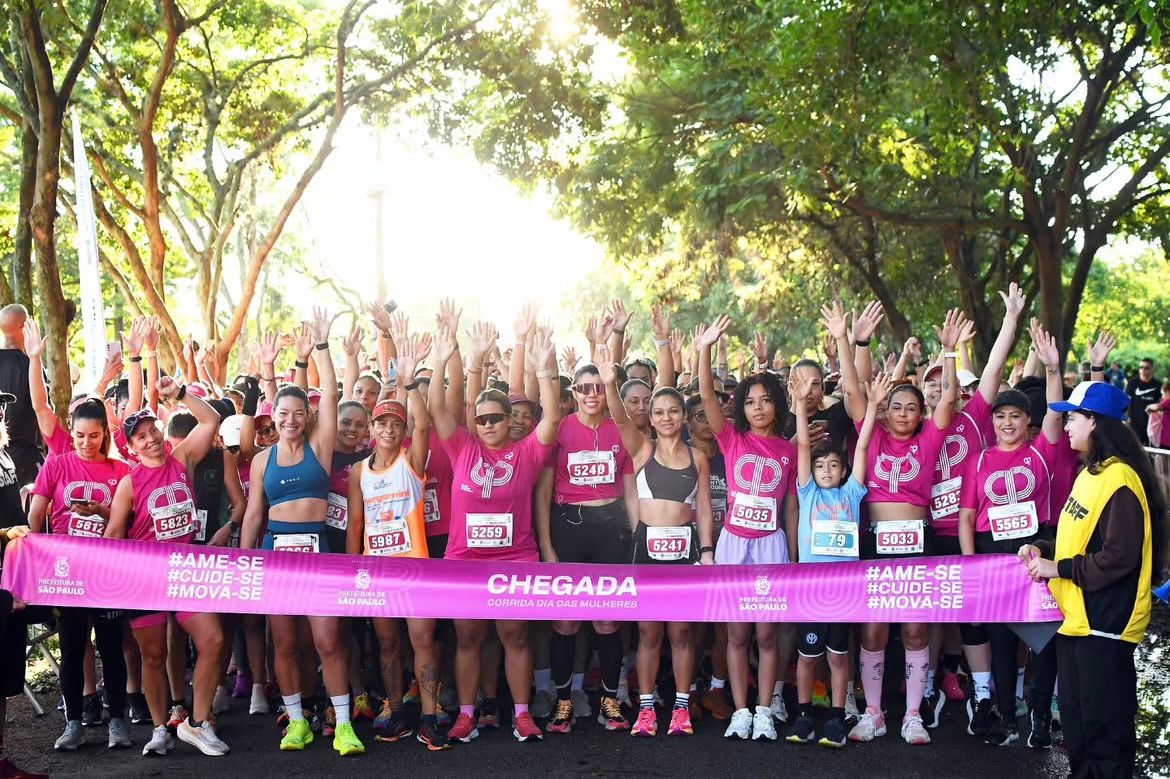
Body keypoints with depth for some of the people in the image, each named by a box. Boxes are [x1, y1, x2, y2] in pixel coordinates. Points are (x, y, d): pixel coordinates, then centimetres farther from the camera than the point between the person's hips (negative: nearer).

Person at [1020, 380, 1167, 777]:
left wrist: (1059, 568, -18)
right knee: (1074, 717, 19)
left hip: (1105, 623, -10)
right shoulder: (1090, 472, 12)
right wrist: (1043, 550, 5)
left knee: (1104, 724, 0)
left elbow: (1118, 558, -24)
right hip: (1076, 618, 10)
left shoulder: (1119, 479, -20)